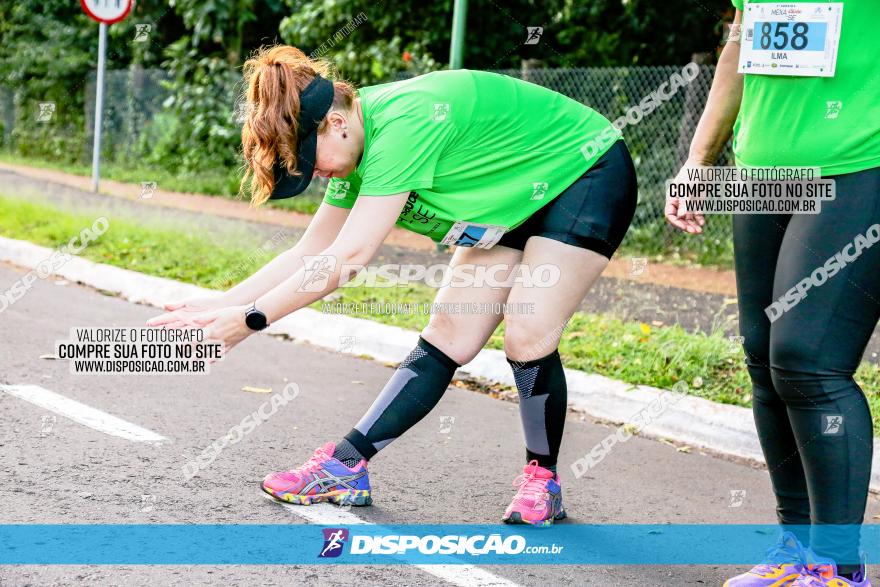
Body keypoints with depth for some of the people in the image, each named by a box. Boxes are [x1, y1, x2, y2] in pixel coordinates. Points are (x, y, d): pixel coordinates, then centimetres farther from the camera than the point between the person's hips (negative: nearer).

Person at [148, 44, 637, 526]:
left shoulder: (403, 124, -35)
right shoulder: (359, 144, -6)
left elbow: (349, 256, -37)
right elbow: (310, 253, 2)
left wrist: (252, 319, -31)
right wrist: (219, 306, -3)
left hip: (587, 174, -8)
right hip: (516, 201, 8)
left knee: (526, 337, -17)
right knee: (448, 336, 1)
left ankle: (542, 480, 3)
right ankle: (346, 466, 1)